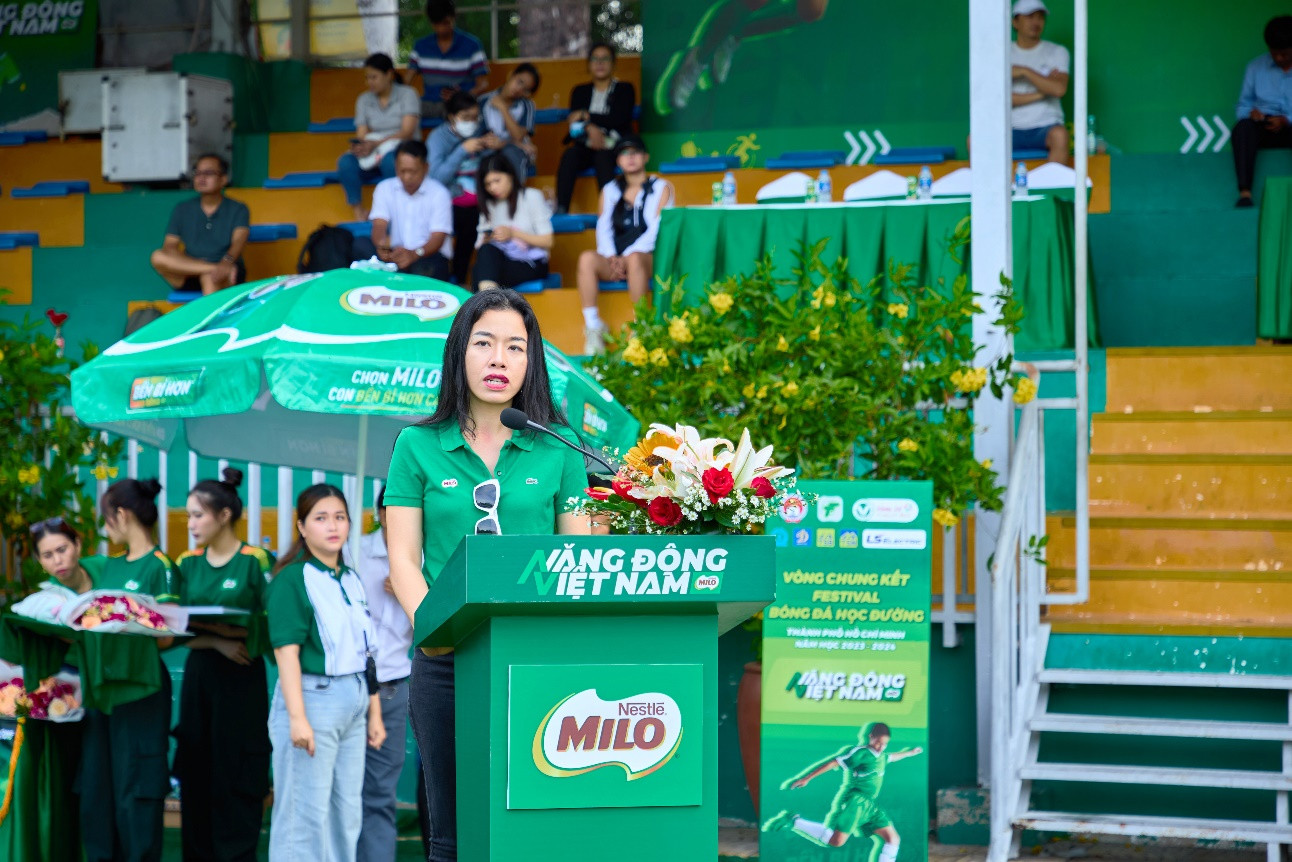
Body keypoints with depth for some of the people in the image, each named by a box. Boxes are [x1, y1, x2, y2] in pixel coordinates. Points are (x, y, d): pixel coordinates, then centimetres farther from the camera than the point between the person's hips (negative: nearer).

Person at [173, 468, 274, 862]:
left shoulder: (256, 561, -5)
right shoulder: (188, 564, 9)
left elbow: (268, 627, -11)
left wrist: (206, 625, -17)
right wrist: (217, 641, -13)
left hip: (241, 681, -5)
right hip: (199, 677, 5)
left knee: (237, 784, -3)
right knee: (196, 778, 6)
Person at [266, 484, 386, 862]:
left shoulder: (352, 580, 14)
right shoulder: (292, 579, -9)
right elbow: (286, 650, -16)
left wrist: (374, 712, 15)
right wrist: (297, 717, -23)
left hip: (353, 704, 8)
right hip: (312, 699, -8)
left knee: (347, 811, 10)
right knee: (305, 815, -6)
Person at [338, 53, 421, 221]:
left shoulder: (407, 94, -2)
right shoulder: (364, 99, 12)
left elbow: (407, 132, -12)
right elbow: (361, 135, 4)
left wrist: (376, 144, -25)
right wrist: (358, 146, -22)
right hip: (372, 156, 4)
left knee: (389, 160, -40)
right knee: (346, 162, -27)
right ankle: (358, 212, -22)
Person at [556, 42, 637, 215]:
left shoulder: (625, 89, 13)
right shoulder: (580, 91, 21)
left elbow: (620, 119, -4)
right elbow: (574, 122, 6)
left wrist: (586, 116, -3)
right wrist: (591, 128, -16)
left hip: (614, 146, -2)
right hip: (586, 146, 2)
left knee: (602, 156, -37)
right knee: (569, 155, -32)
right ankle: (560, 210, -44)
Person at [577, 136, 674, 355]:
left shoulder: (660, 188, 11)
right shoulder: (610, 190, 21)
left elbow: (656, 230, -2)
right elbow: (604, 228, 10)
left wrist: (627, 255, -15)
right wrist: (611, 256, -11)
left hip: (647, 257, -3)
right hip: (614, 260, 3)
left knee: (634, 259, -40)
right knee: (587, 258, -32)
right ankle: (593, 327, -33)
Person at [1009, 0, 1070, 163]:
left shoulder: (1057, 52, 9)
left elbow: (1059, 89, -9)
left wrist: (1024, 71, -10)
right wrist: (1039, 94, -7)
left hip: (1045, 127, -1)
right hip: (1011, 130, 1)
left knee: (1060, 135, -37)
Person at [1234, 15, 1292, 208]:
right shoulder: (1256, 67, 15)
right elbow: (1243, 105, 17)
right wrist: (1251, 112, -7)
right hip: (1263, 126, 2)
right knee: (1243, 127, -34)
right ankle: (1244, 192, -45)